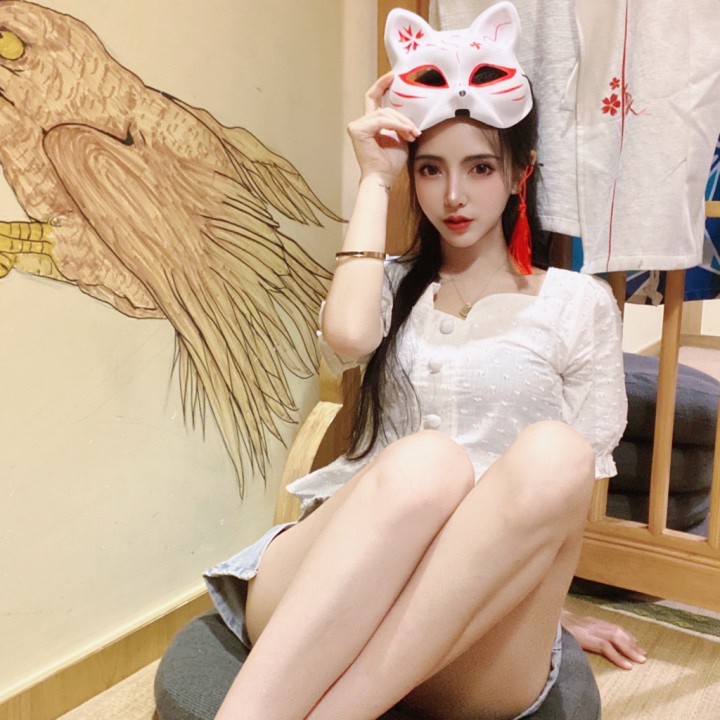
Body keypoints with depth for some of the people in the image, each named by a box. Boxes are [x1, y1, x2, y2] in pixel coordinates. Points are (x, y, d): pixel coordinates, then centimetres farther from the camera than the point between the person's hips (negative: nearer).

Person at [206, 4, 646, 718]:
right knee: (429, 460, -33)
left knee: (552, 454, -32)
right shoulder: (394, 285, 17)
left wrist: (546, 605, 9)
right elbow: (347, 336, -8)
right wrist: (374, 179, 2)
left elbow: (578, 480, 12)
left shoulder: (579, 303, 12)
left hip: (483, 641, 0)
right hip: (328, 596, 1)